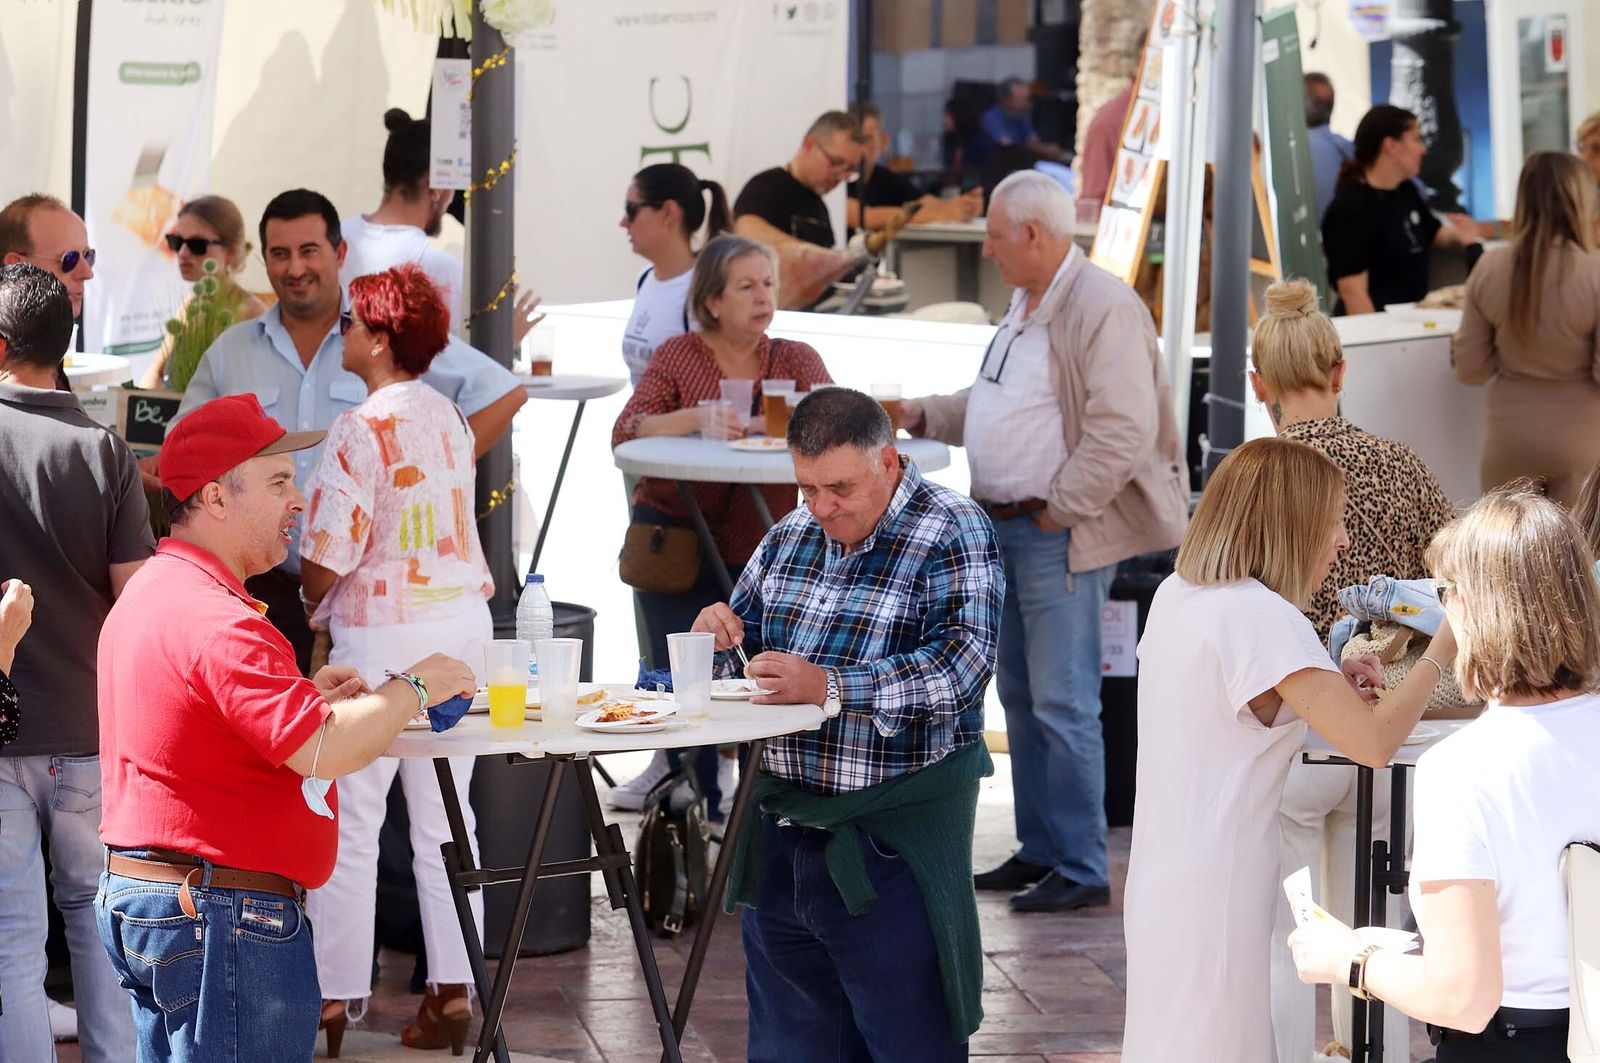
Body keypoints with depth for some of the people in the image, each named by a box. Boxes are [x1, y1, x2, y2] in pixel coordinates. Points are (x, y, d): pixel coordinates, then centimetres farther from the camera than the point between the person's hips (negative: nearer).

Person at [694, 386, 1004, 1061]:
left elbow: (960, 667, -24)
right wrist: (720, 633, 0)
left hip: (892, 837, -6)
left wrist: (829, 689, -33)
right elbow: (751, 643, 25)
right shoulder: (790, 537, 11)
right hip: (782, 826, 7)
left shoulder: (953, 535, -10)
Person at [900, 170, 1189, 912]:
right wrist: (925, 417, 18)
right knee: (1020, 696, 15)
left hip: (1061, 537, -10)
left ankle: (1081, 870, -2)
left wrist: (1060, 509, -19)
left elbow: (1123, 431, -23)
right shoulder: (1027, 303, 16)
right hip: (1005, 528, 10)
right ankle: (1039, 850, 24)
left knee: (1063, 704, -8)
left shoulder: (1104, 310, -16)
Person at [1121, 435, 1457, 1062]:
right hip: (1216, 888, -9)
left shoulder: (1175, 595, 8)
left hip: (1158, 881, 9)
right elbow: (1373, 743, -22)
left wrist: (1330, 681, 12)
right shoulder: (1263, 617, -19)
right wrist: (1440, 653, -9)